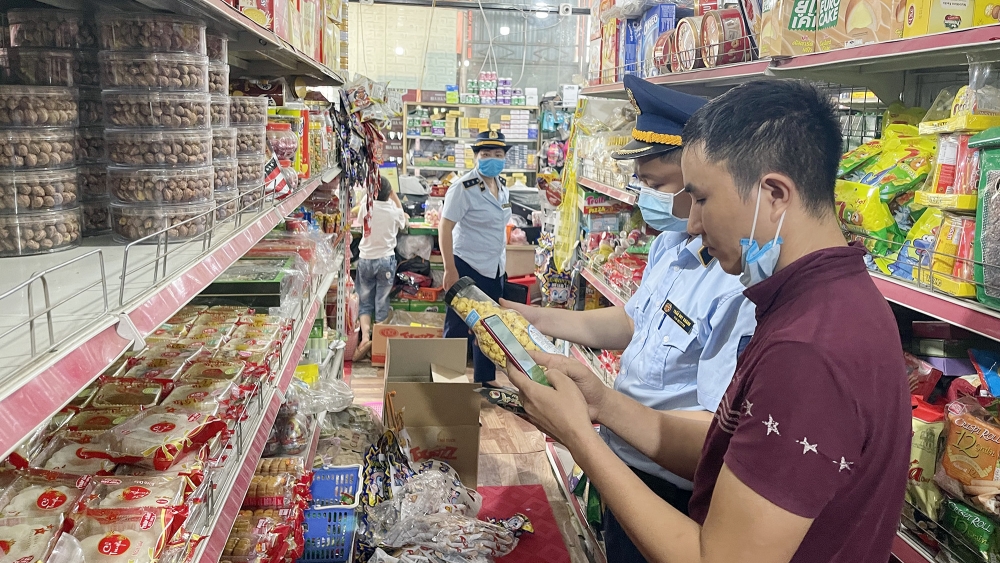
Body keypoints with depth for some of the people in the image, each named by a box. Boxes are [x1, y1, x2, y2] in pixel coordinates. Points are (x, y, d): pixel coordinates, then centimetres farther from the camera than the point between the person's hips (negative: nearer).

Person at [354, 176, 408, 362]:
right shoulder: (394, 211, -8)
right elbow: (403, 222, 17)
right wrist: (393, 195, 18)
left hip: (365, 259, 1)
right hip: (386, 260, -1)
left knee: (365, 303, 10)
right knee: (382, 304, 6)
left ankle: (365, 336, -8)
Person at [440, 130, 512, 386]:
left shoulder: (502, 187, 7)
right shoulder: (464, 187, -15)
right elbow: (445, 228, -17)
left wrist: (502, 264, 17)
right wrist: (450, 270, -21)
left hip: (495, 270, 7)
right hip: (468, 268, -7)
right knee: (457, 330, 3)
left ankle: (485, 380, 30)